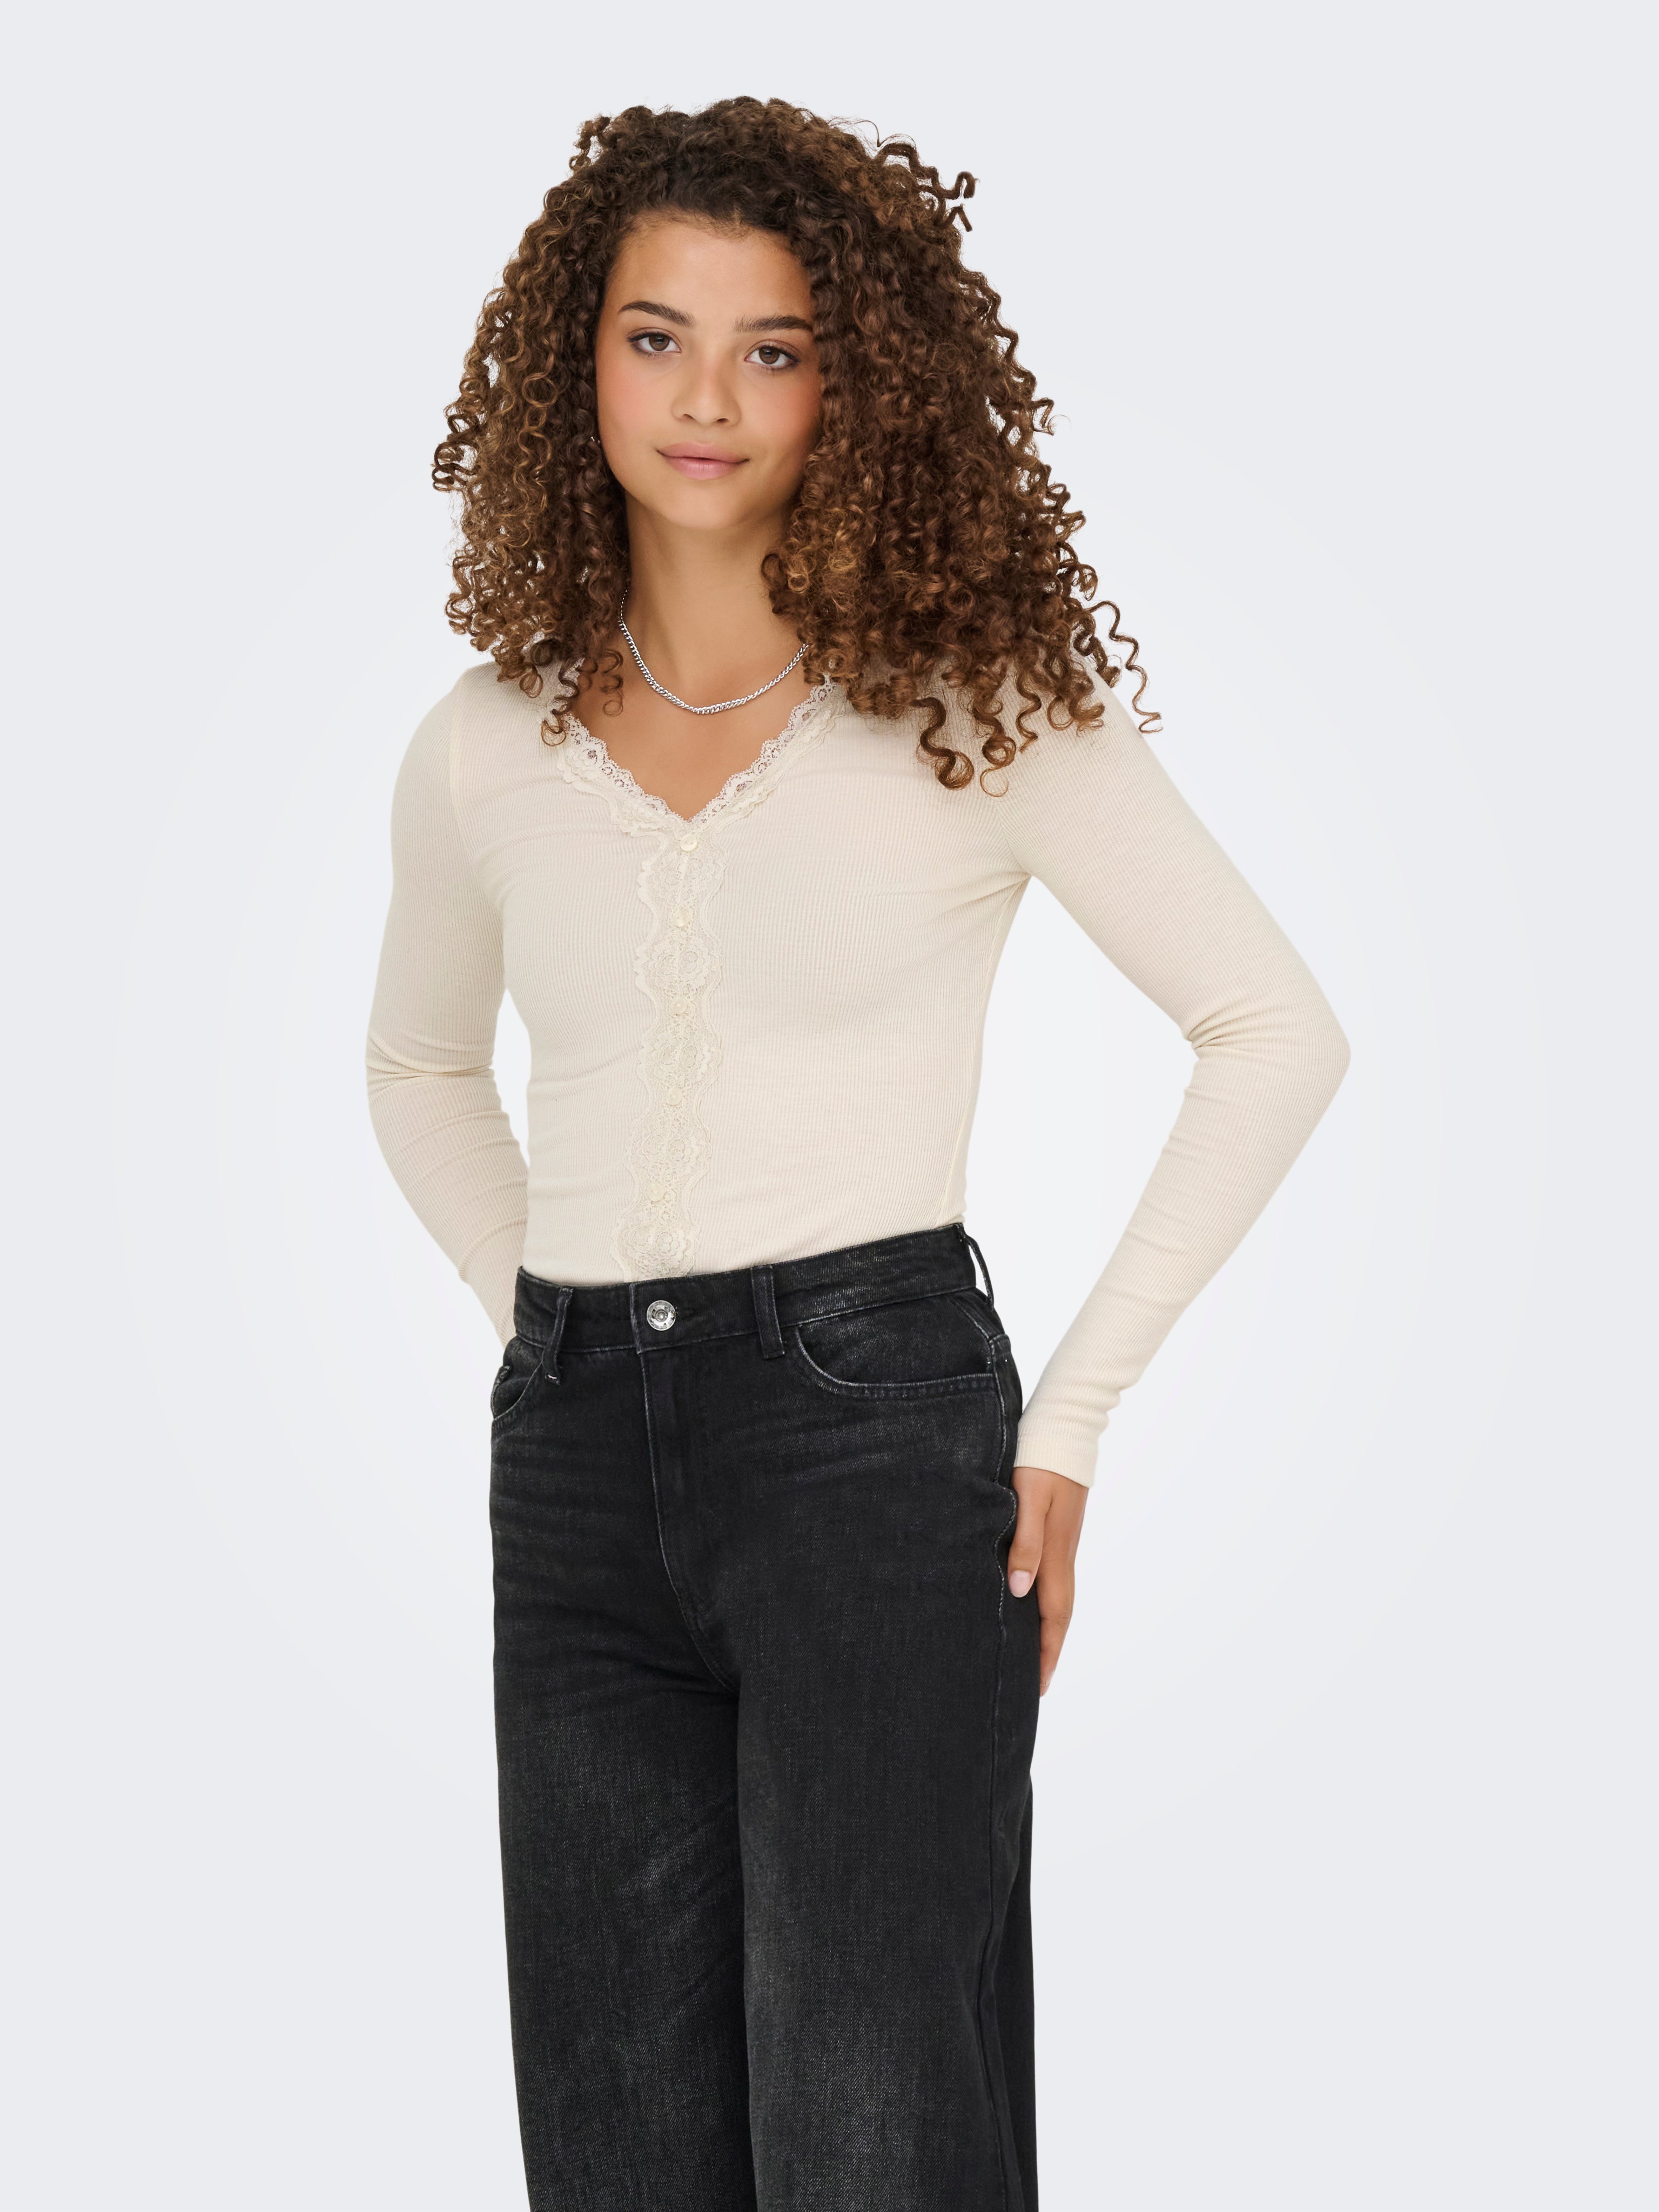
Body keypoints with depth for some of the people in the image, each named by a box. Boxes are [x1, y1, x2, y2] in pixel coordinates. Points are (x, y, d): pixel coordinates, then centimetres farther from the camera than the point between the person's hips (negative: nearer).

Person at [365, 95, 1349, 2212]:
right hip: (573, 1459, 4)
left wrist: (1070, 1419, -3)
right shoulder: (487, 750, 8)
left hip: (871, 1418, -4)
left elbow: (1279, 1032, 0)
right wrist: (540, 1314, 12)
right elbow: (418, 1068, 27)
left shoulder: (979, 702, -2)